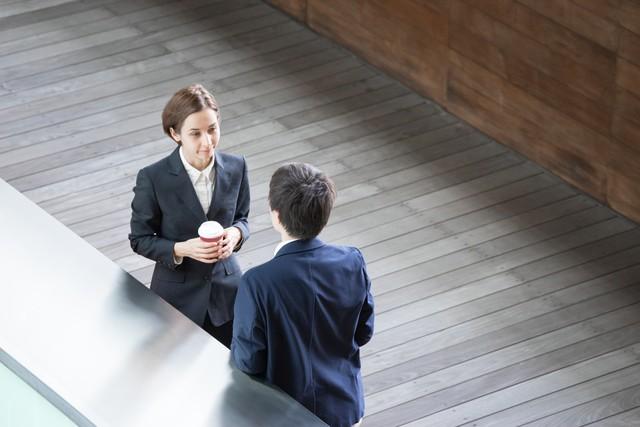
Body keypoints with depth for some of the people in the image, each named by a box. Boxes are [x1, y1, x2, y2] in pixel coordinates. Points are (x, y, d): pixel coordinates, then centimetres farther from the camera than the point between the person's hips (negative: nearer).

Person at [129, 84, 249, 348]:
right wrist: (182, 249, -26)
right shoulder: (153, 178, -18)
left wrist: (236, 233, -16)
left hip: (226, 291, 3)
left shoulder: (235, 167, -8)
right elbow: (140, 240, -9)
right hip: (178, 297, -3)